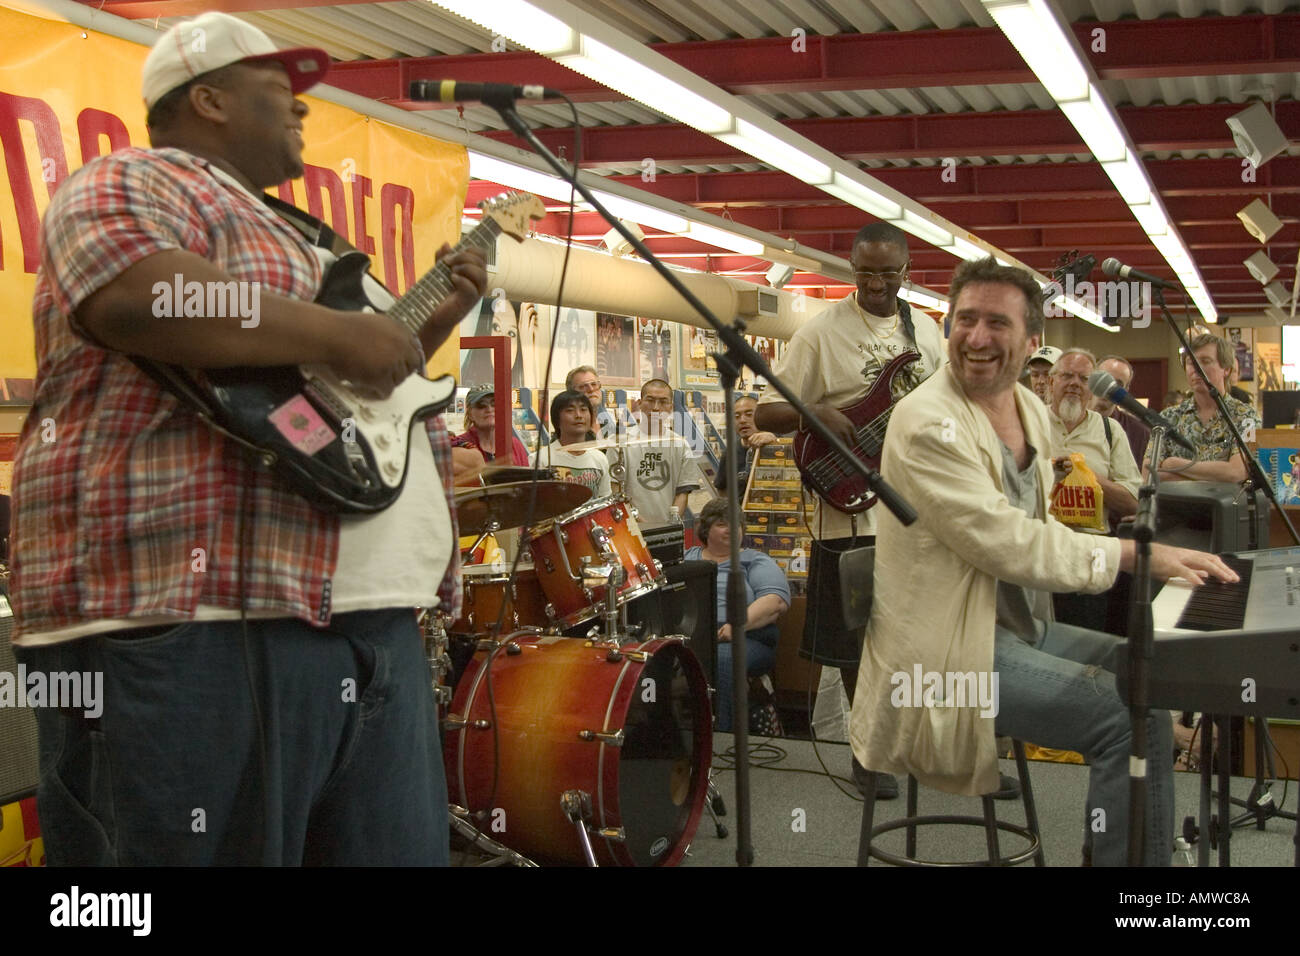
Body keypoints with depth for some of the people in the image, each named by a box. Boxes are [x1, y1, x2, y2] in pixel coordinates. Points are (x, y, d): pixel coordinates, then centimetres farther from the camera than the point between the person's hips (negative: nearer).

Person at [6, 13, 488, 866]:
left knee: (401, 849, 11)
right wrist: (337, 333, -18)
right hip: (190, 628, -9)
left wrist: (439, 317, 24)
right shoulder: (133, 184, 0)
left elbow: (363, 384, 38)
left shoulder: (284, 236, 29)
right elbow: (130, 294, -23)